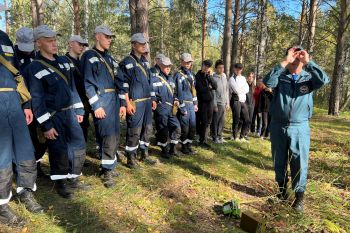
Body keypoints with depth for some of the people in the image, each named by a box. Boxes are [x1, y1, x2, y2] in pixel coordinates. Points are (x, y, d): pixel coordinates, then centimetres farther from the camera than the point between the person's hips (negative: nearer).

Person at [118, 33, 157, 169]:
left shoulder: (144, 61, 16)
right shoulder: (127, 62, -7)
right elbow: (123, 84, -13)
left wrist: (153, 99, 17)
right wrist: (127, 103, -19)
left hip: (147, 101, 8)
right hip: (135, 102, -8)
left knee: (147, 129, 14)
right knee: (134, 131, -4)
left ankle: (144, 154, 29)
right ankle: (131, 159, 10)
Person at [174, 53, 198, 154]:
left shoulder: (191, 74, 14)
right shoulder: (178, 75, -11)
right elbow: (179, 92, -15)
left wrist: (195, 103, 14)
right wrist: (182, 107, -16)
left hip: (191, 104, 8)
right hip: (184, 104, -7)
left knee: (193, 126, 11)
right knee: (184, 127, 1)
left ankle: (189, 145, 26)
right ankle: (184, 147, 18)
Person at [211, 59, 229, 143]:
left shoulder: (224, 77, 11)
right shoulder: (213, 78, -8)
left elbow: (227, 90, 14)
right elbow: (212, 93, -10)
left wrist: (227, 103, 11)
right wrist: (215, 105, -12)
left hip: (224, 103, 6)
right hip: (217, 103, -6)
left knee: (222, 121, 9)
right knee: (215, 121, 2)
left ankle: (220, 136, 21)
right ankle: (215, 137, 12)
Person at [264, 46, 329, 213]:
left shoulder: (309, 78, 2)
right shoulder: (280, 76, 2)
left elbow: (324, 80, -18)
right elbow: (268, 82, -19)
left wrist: (309, 62, -15)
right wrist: (284, 62, -19)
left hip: (300, 128, -1)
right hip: (278, 126, 1)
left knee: (299, 164, 2)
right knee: (279, 162, 13)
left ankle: (299, 196, 17)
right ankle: (282, 191, 32)